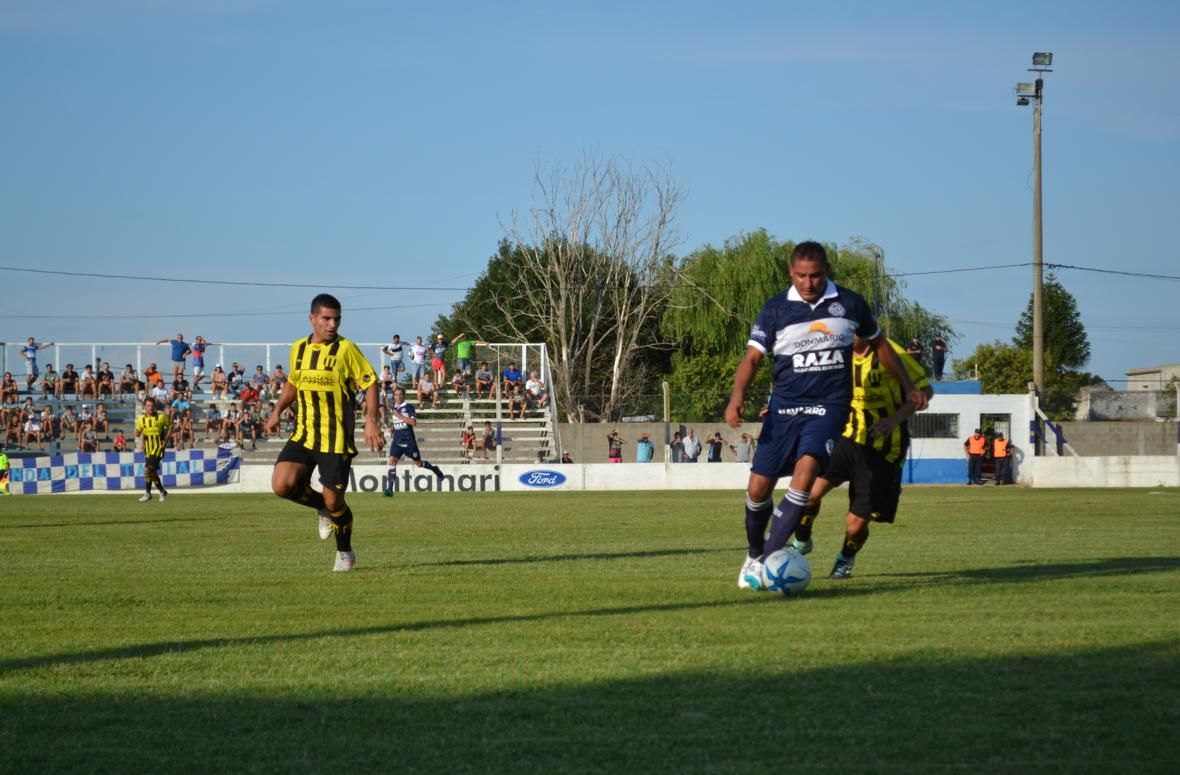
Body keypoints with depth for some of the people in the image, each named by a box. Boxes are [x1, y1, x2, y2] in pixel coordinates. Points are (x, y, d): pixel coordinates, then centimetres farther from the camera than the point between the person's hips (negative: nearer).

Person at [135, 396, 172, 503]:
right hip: (148, 449, 5)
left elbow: (170, 426, 7)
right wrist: (138, 433, -17)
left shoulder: (161, 417, -5)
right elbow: (137, 434, 8)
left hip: (158, 447, -5)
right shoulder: (141, 419, 4)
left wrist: (165, 440, -3)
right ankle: (162, 492, 28)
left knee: (148, 469, -19)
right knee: (153, 472, 11)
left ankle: (147, 493, -10)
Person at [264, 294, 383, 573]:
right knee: (281, 484, -15)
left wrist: (371, 421, -16)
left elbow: (370, 383, -5)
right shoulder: (298, 349, 8)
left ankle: (345, 553, 22)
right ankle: (322, 508, 15)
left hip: (336, 437, -4)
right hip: (303, 434, 4)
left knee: (333, 500, -4)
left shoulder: (346, 349, -7)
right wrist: (277, 411, 12)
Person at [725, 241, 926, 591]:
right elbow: (752, 356, -4)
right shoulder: (776, 309, 1)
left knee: (805, 471, -25)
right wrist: (737, 396, -21)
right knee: (758, 487, -1)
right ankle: (754, 555, 26)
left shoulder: (850, 303, 4)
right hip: (784, 405, 1)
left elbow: (879, 344, 19)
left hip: (829, 406, -1)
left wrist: (908, 386, 22)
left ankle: (767, 561, -23)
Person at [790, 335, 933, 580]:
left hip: (882, 449, -4)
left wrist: (895, 418, -23)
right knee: (811, 490, -22)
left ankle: (846, 559, 33)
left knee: (855, 525, -3)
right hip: (850, 438, 4)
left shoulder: (890, 353, -14)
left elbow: (925, 390, -8)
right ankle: (800, 543, 7)